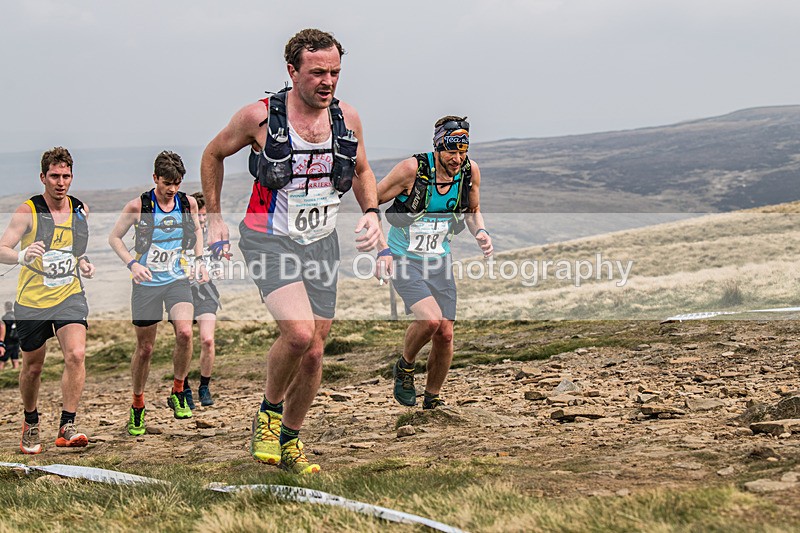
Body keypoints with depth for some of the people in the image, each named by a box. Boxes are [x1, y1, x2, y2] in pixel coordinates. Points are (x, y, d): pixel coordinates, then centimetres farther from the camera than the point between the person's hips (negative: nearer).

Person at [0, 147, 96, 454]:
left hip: (69, 296, 2)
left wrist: (83, 263, 3)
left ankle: (67, 427, -16)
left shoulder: (80, 210, 5)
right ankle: (31, 424, 35)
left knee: (76, 354, -21)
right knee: (32, 367, 10)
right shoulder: (28, 211, -8)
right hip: (32, 300, -2)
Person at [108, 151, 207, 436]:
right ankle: (137, 407, 24)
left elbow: (197, 231, 19)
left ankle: (178, 393, -2)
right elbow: (114, 237, 0)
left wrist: (199, 260, 6)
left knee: (184, 332, -23)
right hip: (146, 283, -1)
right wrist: (132, 263, -15)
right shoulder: (138, 206, -10)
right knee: (144, 348, 5)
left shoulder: (188, 203, -2)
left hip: (178, 280, 2)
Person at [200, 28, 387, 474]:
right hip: (270, 241, -4)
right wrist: (215, 216, 5)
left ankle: (290, 442, 26)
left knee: (314, 352, 6)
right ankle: (269, 411, 4)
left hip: (322, 242, 5)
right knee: (298, 332, -24)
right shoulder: (259, 116, -12)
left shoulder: (348, 119, -1)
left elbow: (362, 171, 18)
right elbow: (214, 155, 6)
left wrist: (372, 212, 0)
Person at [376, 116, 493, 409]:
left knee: (445, 334, -1)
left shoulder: (470, 171, -7)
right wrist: (383, 250, -18)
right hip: (404, 261, -5)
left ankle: (433, 398, 21)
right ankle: (405, 366, 5)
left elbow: (473, 212, 13)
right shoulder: (412, 169, -20)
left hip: (439, 261, 5)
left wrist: (480, 232, -9)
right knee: (430, 319, -25)